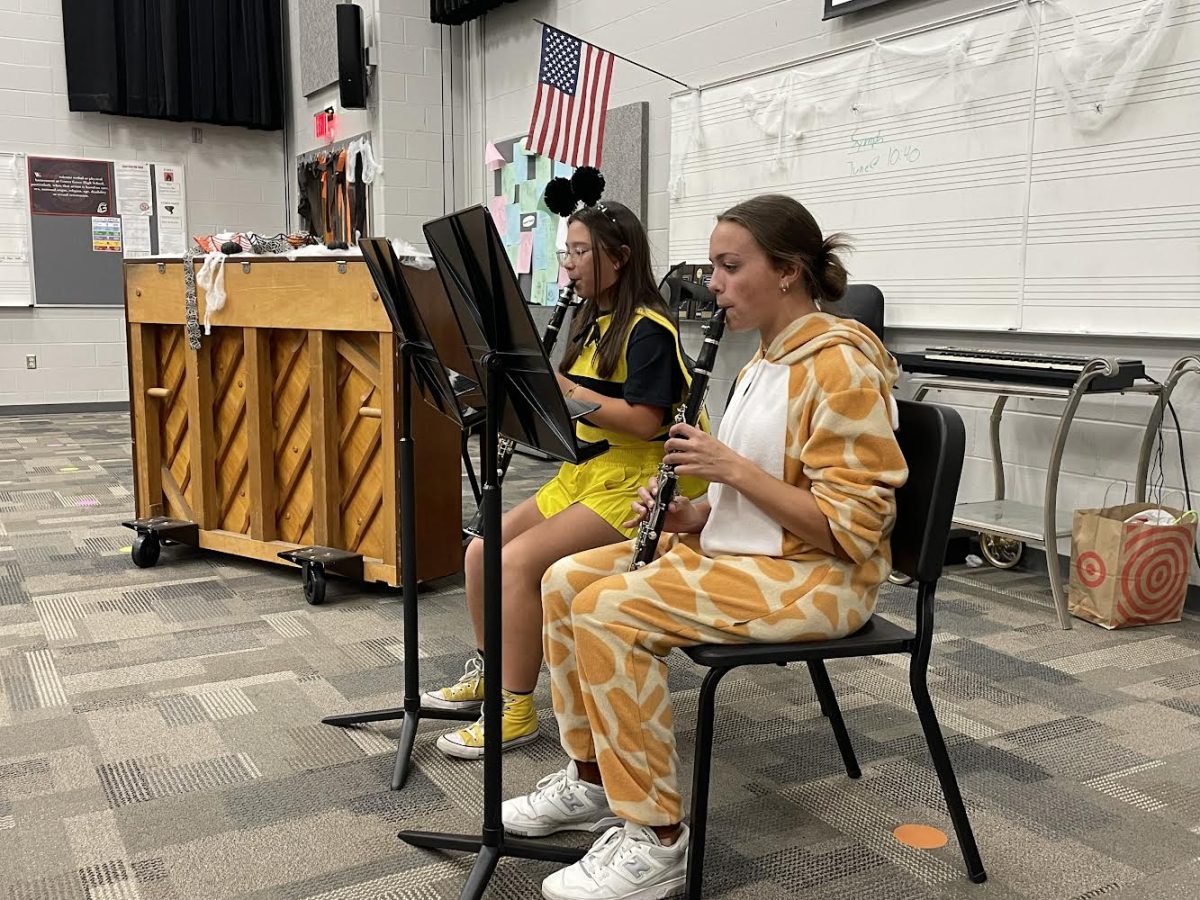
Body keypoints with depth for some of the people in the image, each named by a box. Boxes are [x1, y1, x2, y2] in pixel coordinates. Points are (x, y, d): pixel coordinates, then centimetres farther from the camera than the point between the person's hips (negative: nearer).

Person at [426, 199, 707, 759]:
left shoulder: (647, 329, -13)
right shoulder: (591, 323, 14)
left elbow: (644, 421, -23)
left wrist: (562, 388, -22)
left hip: (633, 480, -9)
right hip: (583, 470, 9)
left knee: (518, 561, -23)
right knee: (480, 550, 0)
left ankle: (516, 711, -11)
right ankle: (485, 673, 19)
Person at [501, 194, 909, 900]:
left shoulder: (841, 365, -17)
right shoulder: (766, 362, 13)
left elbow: (853, 526, -22)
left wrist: (734, 469, -22)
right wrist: (694, 516, 1)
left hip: (816, 575, -10)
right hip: (739, 550, 10)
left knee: (611, 611, -25)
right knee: (567, 582, 0)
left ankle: (656, 842, -13)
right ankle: (592, 779, 12)